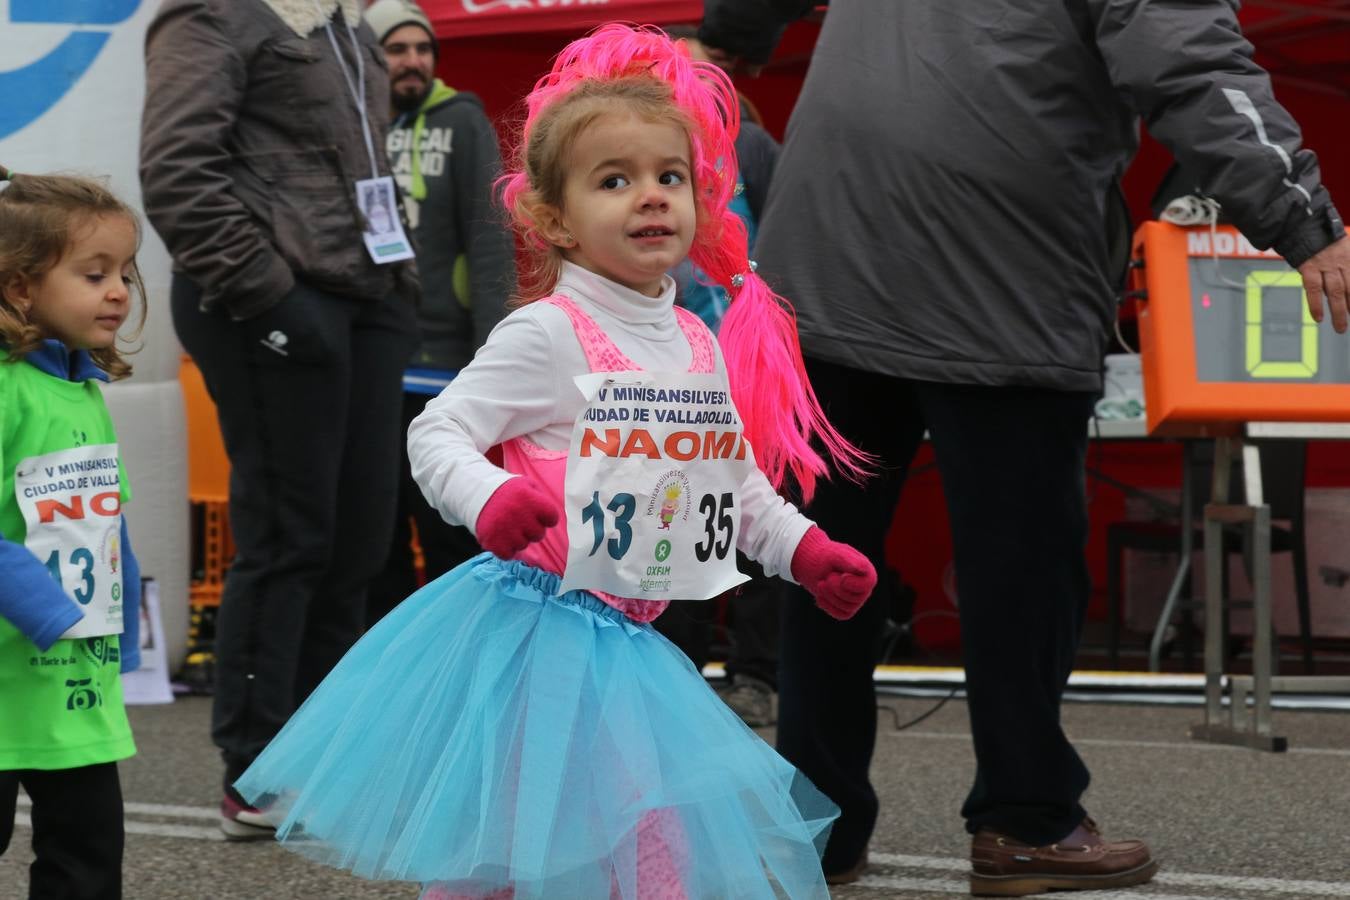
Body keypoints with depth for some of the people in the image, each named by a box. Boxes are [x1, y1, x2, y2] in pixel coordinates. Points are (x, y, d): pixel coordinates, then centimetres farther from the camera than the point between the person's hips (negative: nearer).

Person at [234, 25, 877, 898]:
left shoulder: (700, 346, 10)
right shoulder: (546, 334, -12)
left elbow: (739, 477, 22)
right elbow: (437, 433, -13)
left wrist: (802, 548, 12)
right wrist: (489, 499, -31)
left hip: (628, 645, 7)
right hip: (535, 622, -7)